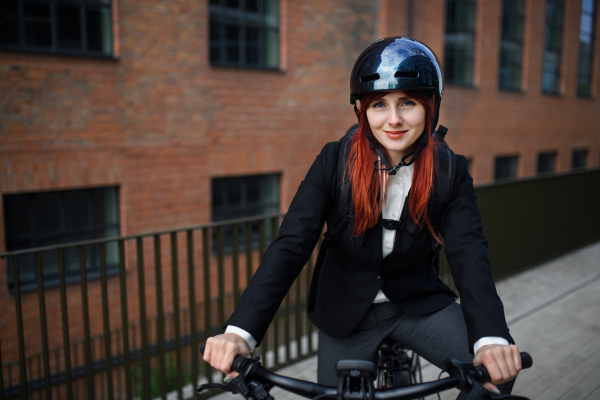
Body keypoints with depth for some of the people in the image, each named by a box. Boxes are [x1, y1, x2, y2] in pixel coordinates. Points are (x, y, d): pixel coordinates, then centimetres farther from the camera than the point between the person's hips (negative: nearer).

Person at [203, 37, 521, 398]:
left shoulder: (450, 172, -13)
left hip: (418, 304, 1)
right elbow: (291, 245, -24)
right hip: (345, 315, 0)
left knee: (501, 367, -18)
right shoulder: (335, 161, -17)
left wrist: (492, 338, -44)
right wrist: (240, 331, -37)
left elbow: (469, 253, -24)